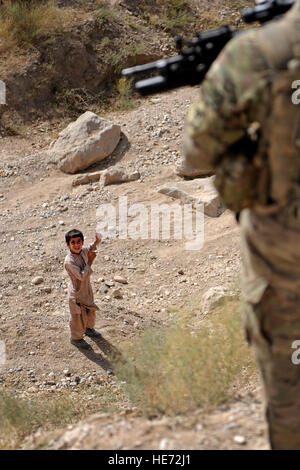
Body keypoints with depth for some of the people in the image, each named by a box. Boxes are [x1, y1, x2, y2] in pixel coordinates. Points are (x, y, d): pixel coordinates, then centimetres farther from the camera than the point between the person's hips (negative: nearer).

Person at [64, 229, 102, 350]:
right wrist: (90, 262, -33)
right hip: (77, 292, -8)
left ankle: (89, 329, 54)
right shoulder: (69, 261, -32)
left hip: (87, 289, 8)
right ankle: (76, 338, 33)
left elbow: (88, 250, 17)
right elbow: (82, 276, -34)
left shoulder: (83, 251, -9)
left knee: (90, 310, 27)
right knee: (78, 316, 11)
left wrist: (96, 242, -1)